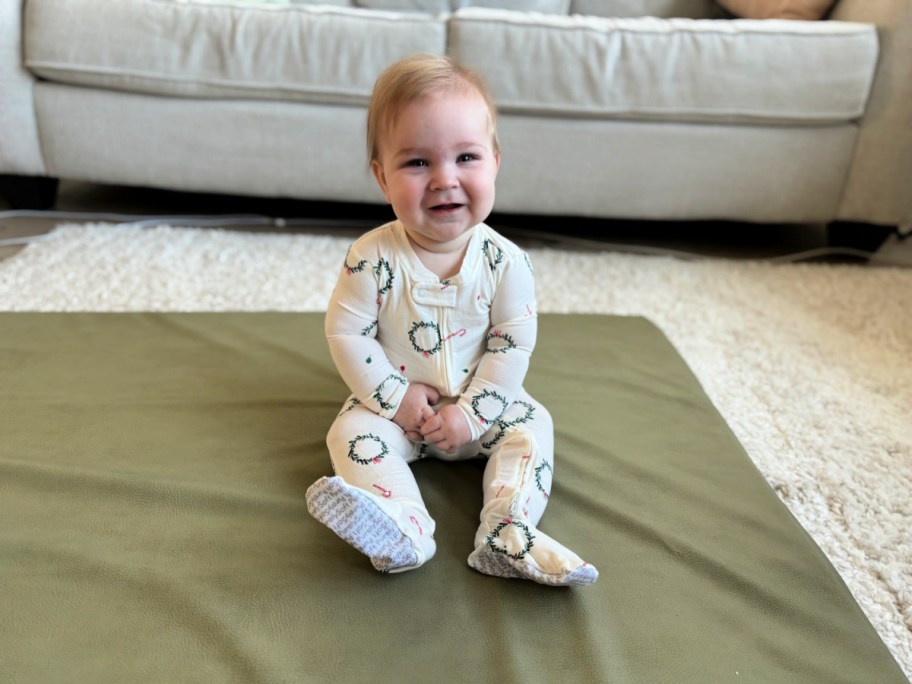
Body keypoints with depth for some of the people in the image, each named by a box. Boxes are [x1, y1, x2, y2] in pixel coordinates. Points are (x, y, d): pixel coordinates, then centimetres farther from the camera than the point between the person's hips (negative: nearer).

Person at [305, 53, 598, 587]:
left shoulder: (506, 261, -16)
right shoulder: (373, 259, -20)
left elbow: (513, 345, -12)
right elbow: (346, 334, -14)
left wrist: (471, 412, -17)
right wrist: (394, 398, -16)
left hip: (478, 405, 2)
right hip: (394, 403, -1)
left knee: (531, 424, -15)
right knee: (353, 430, -23)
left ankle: (509, 532, -22)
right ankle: (405, 530, -40)